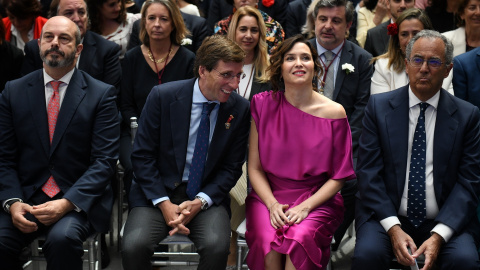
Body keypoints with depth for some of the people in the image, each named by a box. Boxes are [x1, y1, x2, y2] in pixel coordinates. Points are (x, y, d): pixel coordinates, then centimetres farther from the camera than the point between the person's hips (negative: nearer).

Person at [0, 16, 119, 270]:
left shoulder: (101, 94, 1)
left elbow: (104, 161, -5)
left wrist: (67, 203, -18)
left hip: (78, 200, -2)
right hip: (25, 197, 3)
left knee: (62, 238, -34)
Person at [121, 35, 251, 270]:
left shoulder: (240, 109, -3)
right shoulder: (162, 96, -8)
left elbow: (232, 168, 3)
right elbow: (141, 156, -4)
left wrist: (200, 202, -12)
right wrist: (164, 204, -14)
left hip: (206, 196, 1)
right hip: (158, 192, 0)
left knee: (216, 246, -30)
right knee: (134, 246, -27)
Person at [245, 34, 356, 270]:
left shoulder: (334, 112, -2)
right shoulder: (263, 104, 2)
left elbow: (338, 176, 2)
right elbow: (254, 167, 4)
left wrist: (305, 206, -12)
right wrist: (272, 204, -12)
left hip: (317, 199, -1)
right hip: (268, 195, 1)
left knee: (300, 238, -33)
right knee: (267, 241, -30)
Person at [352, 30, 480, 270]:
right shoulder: (379, 106, 4)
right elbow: (369, 173, -2)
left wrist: (439, 235, -14)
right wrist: (393, 228, -14)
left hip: (444, 221, 0)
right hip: (387, 216, 0)